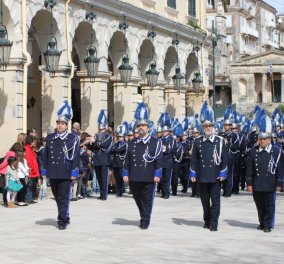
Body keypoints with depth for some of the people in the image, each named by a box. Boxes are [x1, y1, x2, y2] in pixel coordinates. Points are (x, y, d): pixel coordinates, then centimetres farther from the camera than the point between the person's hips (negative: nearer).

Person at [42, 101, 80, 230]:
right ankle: (65, 217, 27)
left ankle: (62, 221, 1)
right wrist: (44, 170, 11)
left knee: (63, 198, -4)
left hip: (65, 174, -5)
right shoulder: (50, 137, 11)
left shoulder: (73, 139, -2)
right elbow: (46, 155, 14)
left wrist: (74, 172, -10)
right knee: (58, 198, 13)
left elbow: (76, 157, -6)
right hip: (52, 174, 5)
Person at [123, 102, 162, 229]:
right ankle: (143, 217, 30)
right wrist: (125, 174, 5)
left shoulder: (156, 142, 0)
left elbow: (159, 159, -4)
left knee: (147, 200, 1)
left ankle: (145, 221, 9)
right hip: (134, 177, 4)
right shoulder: (131, 143, 12)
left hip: (149, 177, -4)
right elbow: (127, 159, 11)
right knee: (138, 199, 12)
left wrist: (157, 174, -10)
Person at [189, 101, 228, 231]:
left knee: (215, 201, -2)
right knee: (205, 201, 11)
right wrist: (193, 174, 2)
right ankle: (207, 221, 24)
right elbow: (194, 159, 6)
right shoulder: (197, 141, 4)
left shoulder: (220, 141, 0)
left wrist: (222, 173, -5)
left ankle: (214, 223, 1)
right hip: (202, 177, 2)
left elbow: (224, 159, 1)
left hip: (215, 176, -2)